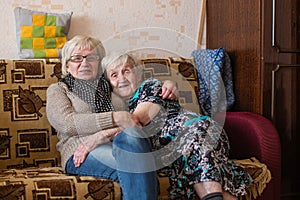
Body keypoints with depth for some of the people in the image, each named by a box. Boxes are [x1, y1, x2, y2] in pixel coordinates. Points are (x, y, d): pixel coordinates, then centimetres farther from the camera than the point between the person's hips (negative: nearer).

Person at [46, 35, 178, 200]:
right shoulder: (58, 89, 17)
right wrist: (116, 118, -15)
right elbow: (66, 122, -4)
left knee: (130, 134, -37)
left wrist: (168, 86, 11)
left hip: (121, 147, 3)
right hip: (81, 155, -3)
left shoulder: (110, 85, 28)